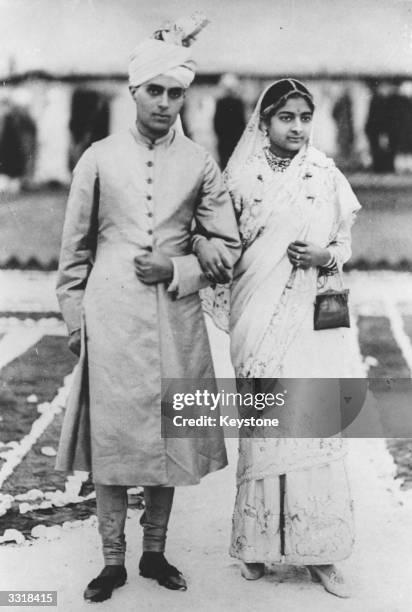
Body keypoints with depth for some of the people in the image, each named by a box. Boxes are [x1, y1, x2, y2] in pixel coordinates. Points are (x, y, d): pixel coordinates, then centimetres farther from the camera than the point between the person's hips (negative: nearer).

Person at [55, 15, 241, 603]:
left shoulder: (200, 163, 5)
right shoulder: (99, 158, 4)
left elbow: (227, 248, 8)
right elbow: (74, 249, 8)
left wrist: (177, 270, -8)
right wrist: (75, 318, 4)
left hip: (177, 322, 1)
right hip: (111, 320, -1)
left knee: (170, 440, 8)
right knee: (110, 439, 2)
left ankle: (155, 552, 25)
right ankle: (113, 560, 16)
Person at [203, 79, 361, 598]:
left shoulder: (327, 176, 7)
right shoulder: (241, 177, 4)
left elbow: (344, 244, 12)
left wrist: (325, 255, -10)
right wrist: (229, 312, -1)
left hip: (314, 320, 1)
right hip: (259, 318, 0)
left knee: (316, 424, -2)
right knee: (263, 428, 2)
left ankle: (318, 552, 8)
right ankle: (259, 544, 15)